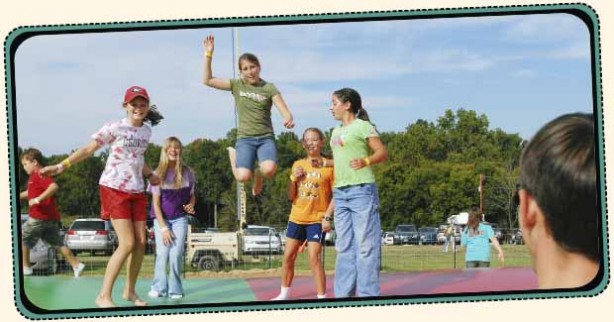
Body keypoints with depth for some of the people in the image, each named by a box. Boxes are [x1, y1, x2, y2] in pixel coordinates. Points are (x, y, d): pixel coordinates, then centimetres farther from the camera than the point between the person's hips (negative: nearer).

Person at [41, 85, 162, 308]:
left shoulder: (146, 131, 10)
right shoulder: (114, 128, -8)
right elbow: (89, 149, -9)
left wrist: (150, 175, 22)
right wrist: (62, 166, -17)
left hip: (137, 192, 6)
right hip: (114, 189, -6)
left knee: (141, 242, 3)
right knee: (127, 244, -14)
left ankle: (130, 291, 20)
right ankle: (104, 296, -7)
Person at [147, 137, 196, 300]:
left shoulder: (187, 173, -3)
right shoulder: (158, 174, -7)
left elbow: (192, 196, 9)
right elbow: (156, 203, -6)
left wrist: (191, 205, -16)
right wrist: (163, 227, -12)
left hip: (180, 218, 0)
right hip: (161, 218, 0)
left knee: (176, 254, -12)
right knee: (162, 253, -10)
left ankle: (175, 289, -3)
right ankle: (159, 288, 2)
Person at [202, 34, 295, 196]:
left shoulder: (269, 88, 4)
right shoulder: (237, 85, 8)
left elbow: (285, 111, -4)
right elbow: (208, 80, 5)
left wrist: (289, 119, -28)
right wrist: (208, 54, -2)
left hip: (266, 137, -1)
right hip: (245, 138, 1)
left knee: (269, 169, -32)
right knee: (243, 176, -22)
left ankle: (258, 174, 9)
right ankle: (233, 154, 15)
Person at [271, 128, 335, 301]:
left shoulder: (329, 166, -5)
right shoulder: (298, 165, 7)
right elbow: (291, 196, 10)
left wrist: (328, 217, -15)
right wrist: (294, 179, -8)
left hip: (317, 219, -5)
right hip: (296, 218, 5)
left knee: (314, 258, -13)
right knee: (288, 256, 8)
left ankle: (322, 297, -6)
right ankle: (284, 294, 23)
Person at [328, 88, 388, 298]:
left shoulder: (363, 126, -2)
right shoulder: (336, 132, 19)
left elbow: (383, 153, -9)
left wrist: (365, 161, -26)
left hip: (362, 190, -8)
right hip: (340, 192, 8)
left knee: (366, 244, -7)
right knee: (344, 246, 9)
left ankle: (368, 294, -5)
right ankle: (343, 294, 13)